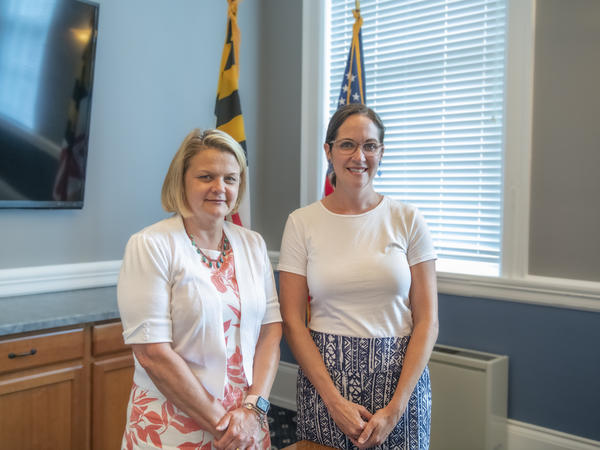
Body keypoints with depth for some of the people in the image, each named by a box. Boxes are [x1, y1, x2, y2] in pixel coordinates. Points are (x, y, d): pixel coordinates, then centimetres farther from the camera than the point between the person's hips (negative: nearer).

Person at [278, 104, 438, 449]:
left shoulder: (408, 220, -1)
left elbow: (427, 321, -3)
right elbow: (292, 322, -2)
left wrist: (396, 407, -10)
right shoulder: (302, 222, -1)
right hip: (324, 374, 0)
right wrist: (334, 399, -10)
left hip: (400, 375, 0)